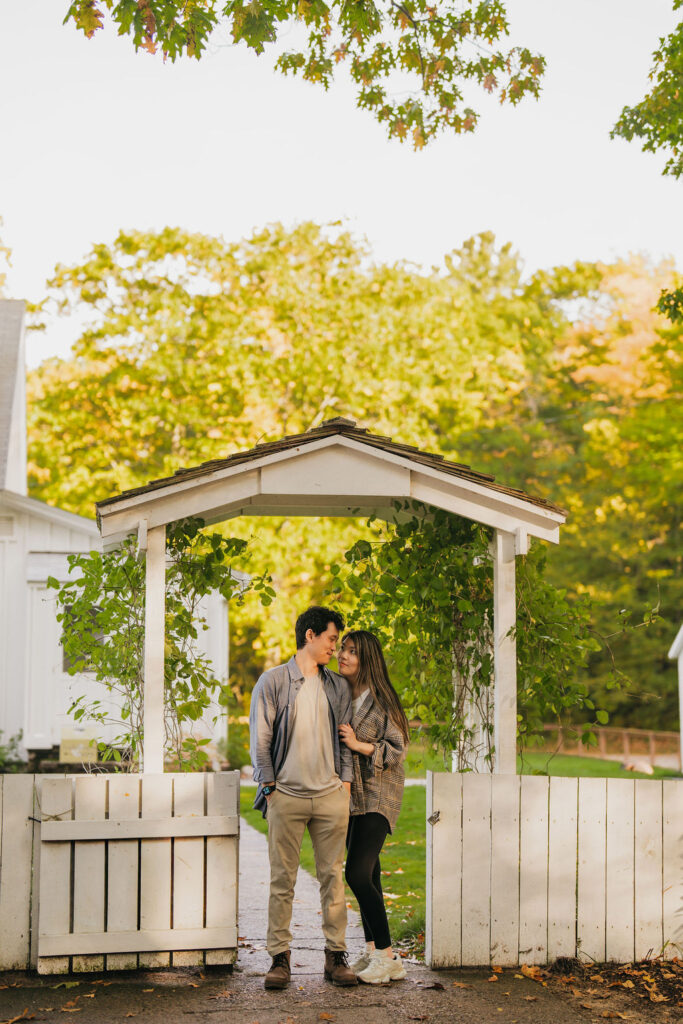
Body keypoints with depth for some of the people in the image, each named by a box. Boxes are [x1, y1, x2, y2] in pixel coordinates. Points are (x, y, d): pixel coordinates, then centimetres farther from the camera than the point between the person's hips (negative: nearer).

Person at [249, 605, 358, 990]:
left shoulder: (338, 687, 13)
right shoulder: (273, 681, 2)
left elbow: (346, 738, 15)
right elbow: (260, 739, 1)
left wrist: (346, 782, 5)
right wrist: (269, 787, -4)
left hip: (330, 796, 3)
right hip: (287, 795, -3)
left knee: (333, 876, 4)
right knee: (283, 879, 1)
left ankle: (336, 955, 11)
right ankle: (280, 956, 7)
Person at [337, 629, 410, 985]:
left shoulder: (381, 699, -13)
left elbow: (397, 750, -10)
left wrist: (358, 745, -20)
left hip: (377, 795, -7)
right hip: (350, 792, 7)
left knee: (358, 873, -14)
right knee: (367, 873, 11)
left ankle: (387, 956, -6)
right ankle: (372, 951, 18)